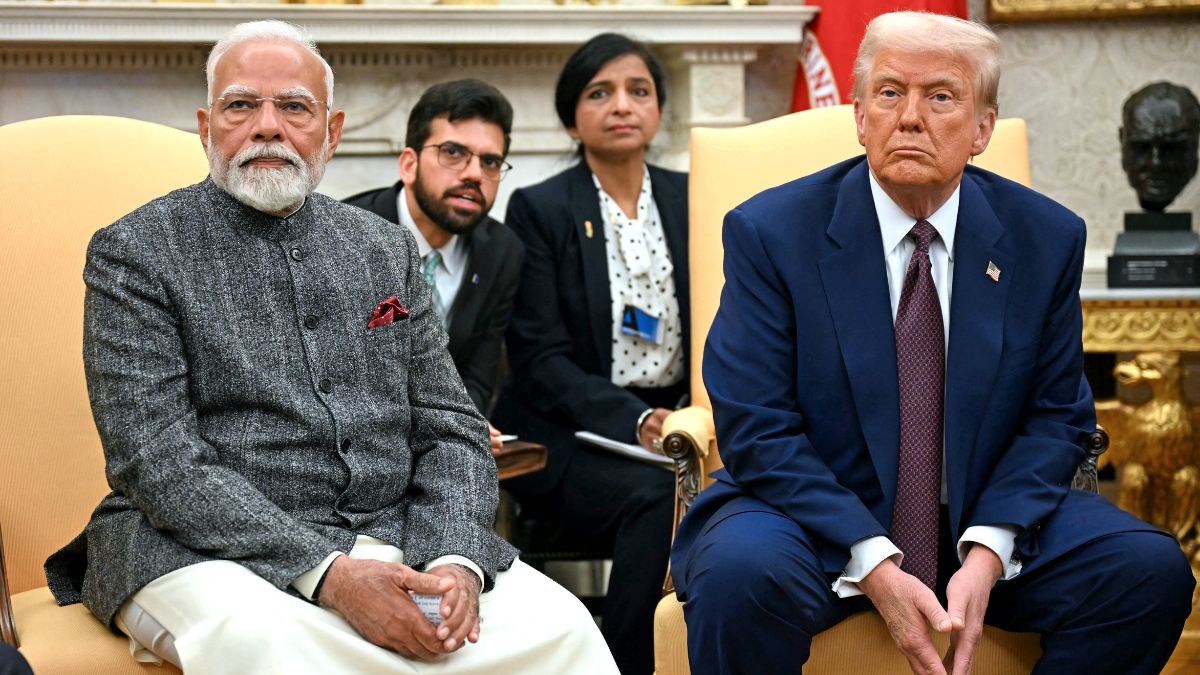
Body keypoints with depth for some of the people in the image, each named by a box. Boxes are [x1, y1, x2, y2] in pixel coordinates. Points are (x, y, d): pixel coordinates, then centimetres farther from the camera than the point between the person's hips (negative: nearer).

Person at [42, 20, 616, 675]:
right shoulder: (134, 253, 0)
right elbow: (157, 460, -11)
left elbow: (449, 430, 12)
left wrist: (454, 562, -10)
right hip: (207, 545, -4)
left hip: (395, 539, 4)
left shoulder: (387, 250, 15)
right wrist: (329, 574, -21)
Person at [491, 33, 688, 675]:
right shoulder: (539, 209, 0)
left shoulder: (689, 200, 11)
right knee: (656, 494, -33)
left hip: (674, 422, 3)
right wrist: (635, 421, -21)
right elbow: (540, 359, -7)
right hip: (568, 431, -3)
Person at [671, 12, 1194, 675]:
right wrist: (875, 566, -22)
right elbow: (757, 429, -11)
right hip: (818, 516, -3)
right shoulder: (769, 233, -7)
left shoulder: (1047, 238, 1)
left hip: (986, 518, 3)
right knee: (738, 574, -34)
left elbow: (1055, 416, 3)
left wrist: (987, 553, -15)